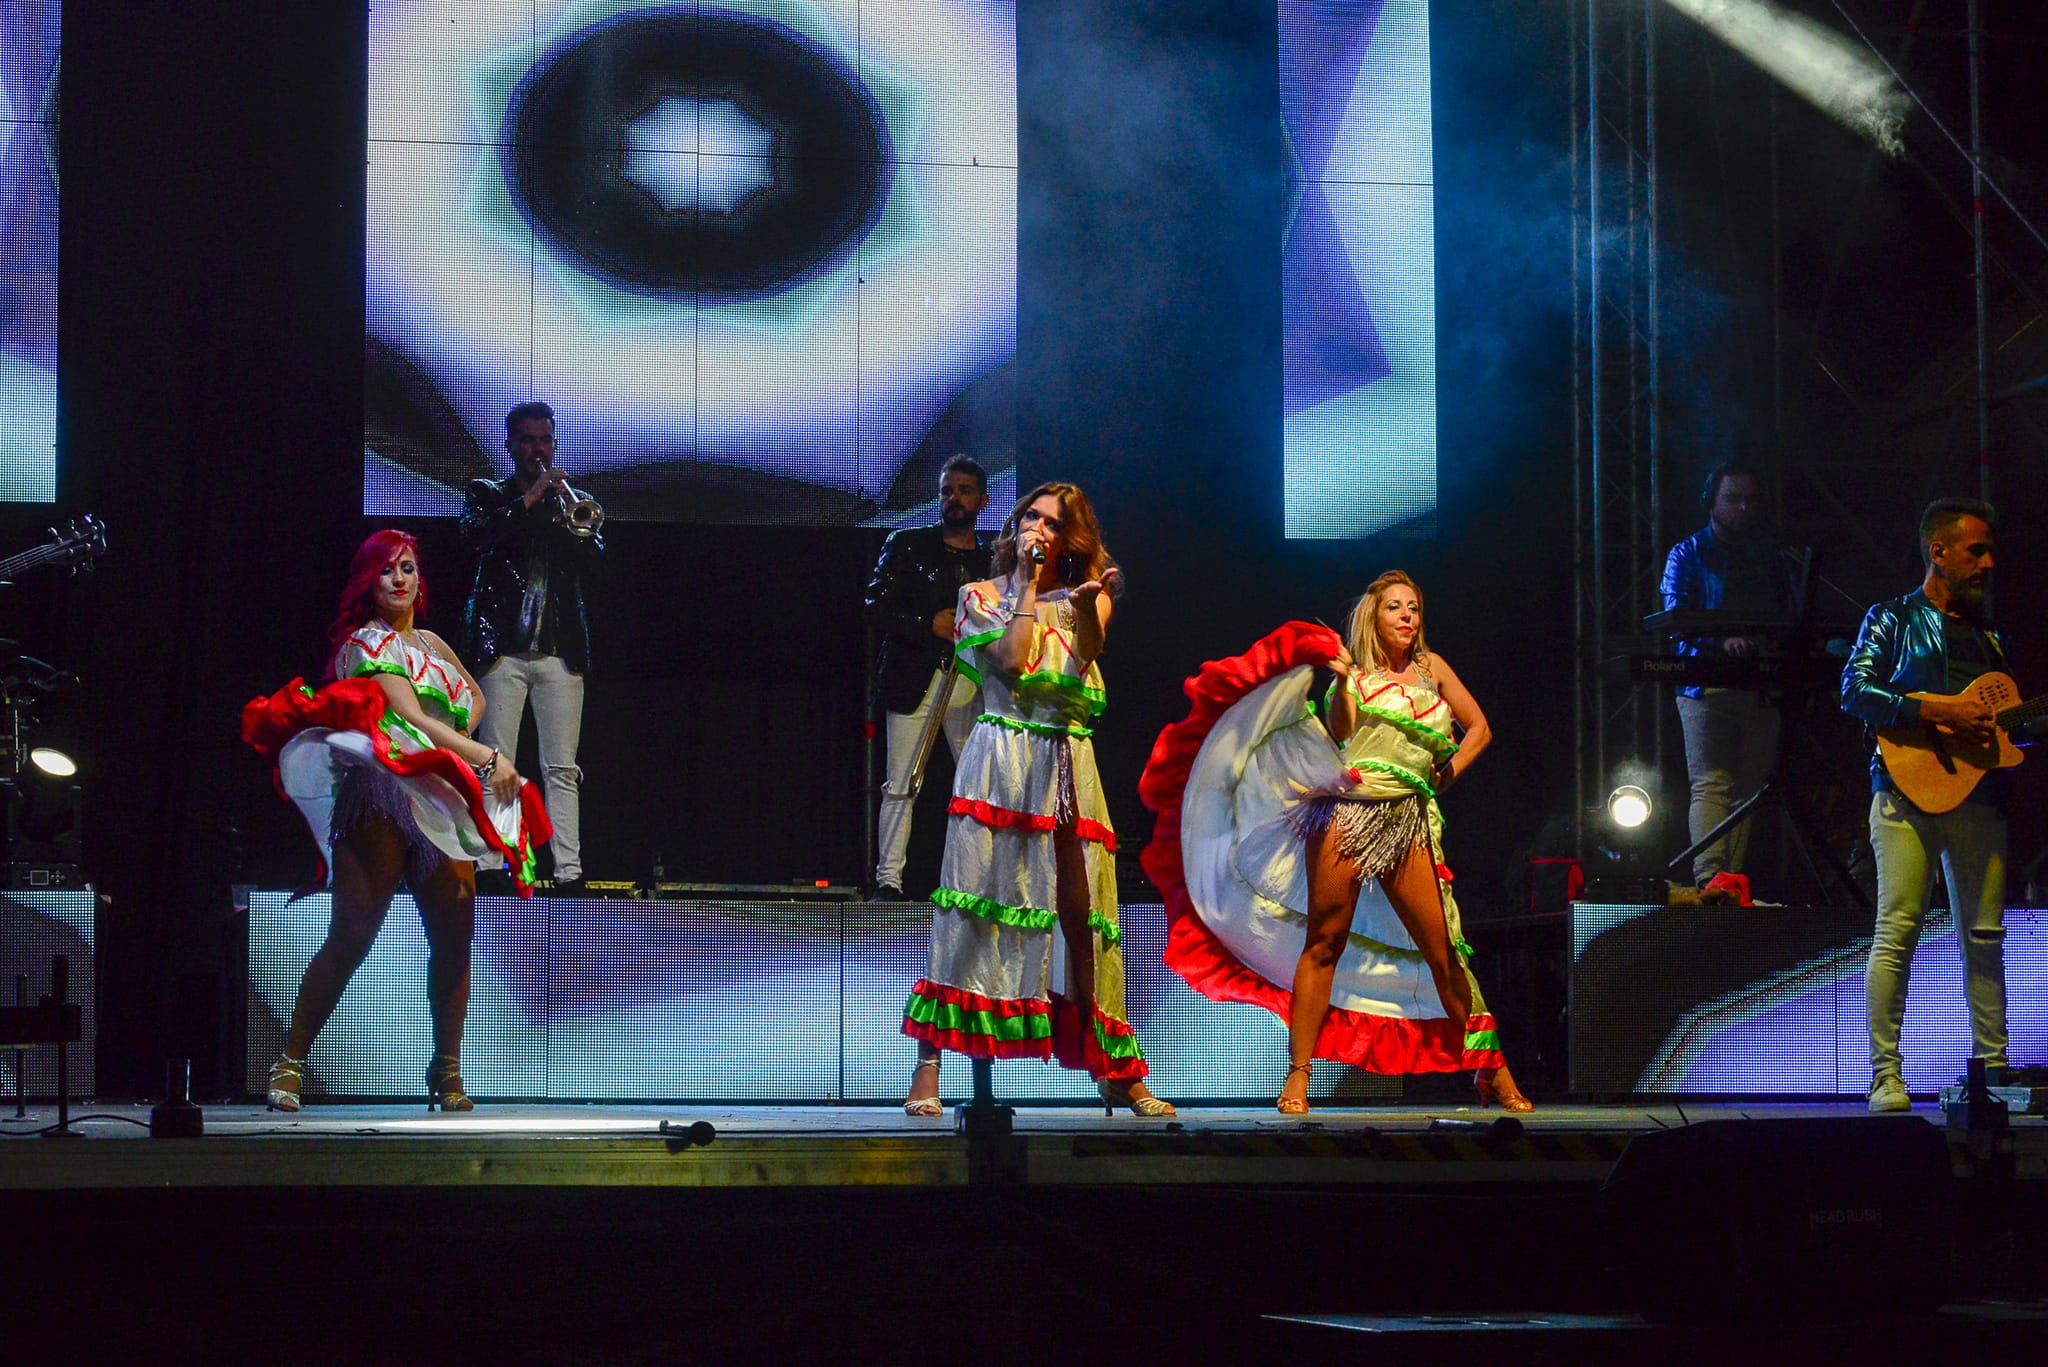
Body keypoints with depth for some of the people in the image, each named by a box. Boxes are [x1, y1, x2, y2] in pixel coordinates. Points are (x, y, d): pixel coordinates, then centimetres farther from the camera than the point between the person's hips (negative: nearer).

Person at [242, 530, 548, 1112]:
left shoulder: (431, 644, 20)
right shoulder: (365, 644, -2)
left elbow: (474, 699, 37)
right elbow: (410, 718, -13)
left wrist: (460, 743, 15)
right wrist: (487, 757, -13)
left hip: (442, 802, 7)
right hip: (382, 797, -7)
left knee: (455, 937, -1)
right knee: (352, 936, -12)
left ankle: (447, 1072, 11)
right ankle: (289, 1063, -7)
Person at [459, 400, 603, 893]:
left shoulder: (572, 501, 17)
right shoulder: (487, 494, 11)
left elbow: (592, 557, 2)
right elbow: (476, 534, -10)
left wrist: (561, 512, -11)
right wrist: (531, 498, -15)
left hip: (560, 649, 2)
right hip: (503, 647, -2)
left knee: (562, 769, -2)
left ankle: (569, 871, -6)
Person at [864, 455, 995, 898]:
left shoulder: (995, 554, 13)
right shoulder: (906, 545, 6)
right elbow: (877, 607, -1)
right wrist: (930, 623, -13)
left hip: (973, 689, 3)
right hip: (915, 682, -2)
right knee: (901, 786, -4)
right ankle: (888, 878, -2)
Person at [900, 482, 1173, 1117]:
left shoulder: (1087, 600, 14)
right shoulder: (981, 595, 9)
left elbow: (1082, 667, -5)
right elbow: (1013, 661, -9)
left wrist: (1085, 608, -21)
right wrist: (1028, 581, -2)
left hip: (1068, 766, 2)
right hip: (1000, 760, -2)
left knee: (1081, 909, -1)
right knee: (974, 903, -9)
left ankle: (1112, 1073, 5)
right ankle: (928, 1065, -9)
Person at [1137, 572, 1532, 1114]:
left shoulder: (1431, 667, 17)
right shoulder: (1356, 672, 11)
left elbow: (1479, 728, 19)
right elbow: (1339, 734, -5)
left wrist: (1446, 776, 10)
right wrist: (1342, 678, -14)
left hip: (1409, 824, 1)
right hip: (1347, 812, -1)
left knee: (1444, 951, -4)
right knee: (1324, 942, -6)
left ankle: (1491, 1069, 4)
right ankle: (1297, 1075, -5)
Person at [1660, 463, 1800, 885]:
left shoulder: (1772, 559, 21)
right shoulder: (1688, 555, 7)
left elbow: (1793, 620, 20)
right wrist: (1722, 641, -24)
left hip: (1761, 688, 5)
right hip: (1707, 686, -5)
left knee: (1748, 788, 3)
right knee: (1711, 785, -15)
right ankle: (1708, 882, -25)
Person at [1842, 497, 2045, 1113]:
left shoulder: (1988, 635, 23)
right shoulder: (1894, 619, 7)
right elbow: (1854, 692, -7)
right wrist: (1938, 711, -15)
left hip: (1979, 799, 5)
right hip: (1910, 791, -5)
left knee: (1985, 936, 2)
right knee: (1898, 933, -11)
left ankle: (1991, 1070, 7)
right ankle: (1886, 1077, -11)